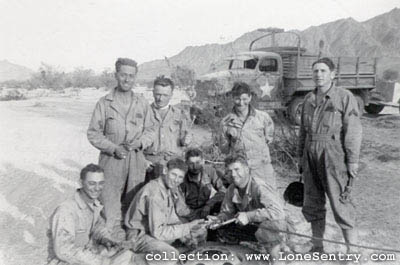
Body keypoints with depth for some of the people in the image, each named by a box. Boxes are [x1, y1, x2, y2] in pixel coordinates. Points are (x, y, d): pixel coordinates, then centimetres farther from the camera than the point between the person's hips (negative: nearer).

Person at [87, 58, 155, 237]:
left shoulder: (142, 104, 7)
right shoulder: (104, 103, 0)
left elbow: (150, 130, 12)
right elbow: (93, 133, 0)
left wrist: (140, 143, -9)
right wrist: (113, 148, -13)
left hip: (136, 160, 2)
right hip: (111, 160, -2)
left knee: (134, 202, 9)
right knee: (110, 199, 1)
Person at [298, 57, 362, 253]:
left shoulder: (345, 97, -5)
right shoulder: (309, 99, 12)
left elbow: (353, 131, -8)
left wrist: (353, 161, -12)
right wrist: (301, 156, 16)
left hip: (333, 156, -5)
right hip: (311, 156, 6)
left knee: (340, 204, -2)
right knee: (312, 204, 11)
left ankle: (352, 251, 14)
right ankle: (317, 247, 26)